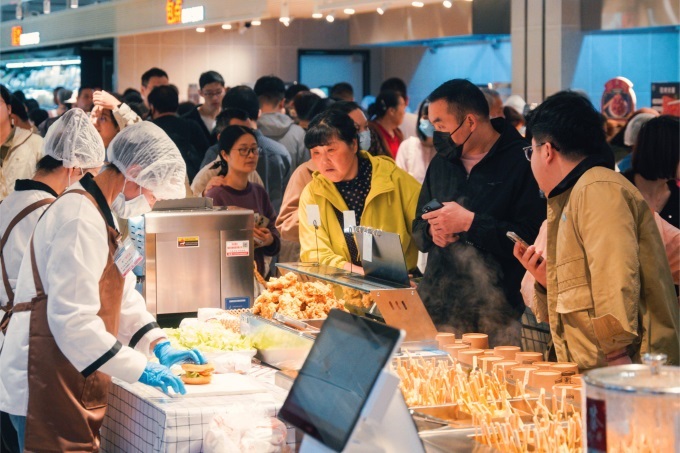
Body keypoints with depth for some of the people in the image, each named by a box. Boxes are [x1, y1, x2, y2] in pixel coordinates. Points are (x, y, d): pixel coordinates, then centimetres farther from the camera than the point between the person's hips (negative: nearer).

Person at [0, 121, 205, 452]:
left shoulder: (98, 214, 16)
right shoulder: (81, 220, -19)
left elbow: (122, 295, 22)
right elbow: (72, 320, -25)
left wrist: (160, 346, 9)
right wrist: (142, 370, -20)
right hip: (46, 388, -10)